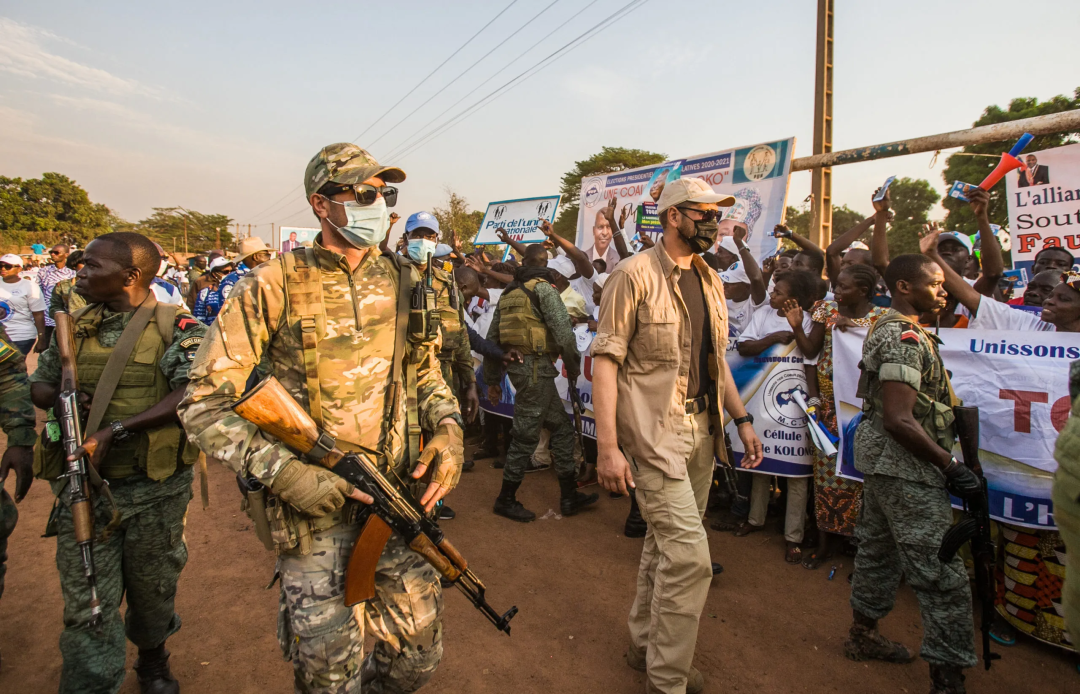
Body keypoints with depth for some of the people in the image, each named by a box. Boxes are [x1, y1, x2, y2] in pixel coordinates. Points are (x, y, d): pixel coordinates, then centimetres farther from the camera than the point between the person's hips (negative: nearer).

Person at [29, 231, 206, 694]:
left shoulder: (176, 327, -8)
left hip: (155, 489, -2)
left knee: (153, 590, 17)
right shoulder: (73, 326, 8)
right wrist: (60, 399, -6)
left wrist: (116, 430, -26)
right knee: (87, 607, 4)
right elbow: (39, 384, 18)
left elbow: (191, 395, -19)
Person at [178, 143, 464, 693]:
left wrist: (448, 430, -4)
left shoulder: (400, 280, 4)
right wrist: (283, 473, -18)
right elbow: (204, 403, -8)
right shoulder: (272, 287, -9)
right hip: (314, 503, -3)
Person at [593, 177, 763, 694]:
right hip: (654, 429, -7)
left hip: (701, 429, 8)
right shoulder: (636, 274, -10)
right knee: (689, 554, -9)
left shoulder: (710, 282, 13)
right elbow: (605, 359, -14)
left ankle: (644, 644, 36)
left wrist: (741, 418, 16)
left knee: (665, 542, 17)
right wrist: (607, 446, -20)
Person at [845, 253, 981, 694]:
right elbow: (899, 419, -25)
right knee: (943, 575, -3)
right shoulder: (906, 338, -19)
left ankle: (862, 634, 34)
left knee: (879, 549, 20)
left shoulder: (886, 328, 13)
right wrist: (951, 466, -18)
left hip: (882, 460, 11)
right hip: (906, 466, -11)